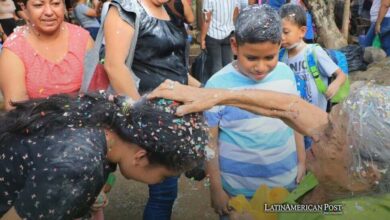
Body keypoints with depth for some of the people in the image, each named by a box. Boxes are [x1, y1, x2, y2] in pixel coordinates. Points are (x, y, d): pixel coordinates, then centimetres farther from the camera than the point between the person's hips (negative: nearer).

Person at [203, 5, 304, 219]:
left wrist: (301, 163, 12)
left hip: (287, 181, 4)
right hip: (240, 189, -3)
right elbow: (210, 142, -11)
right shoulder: (217, 85, -18)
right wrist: (216, 190, -6)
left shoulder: (285, 73, -6)